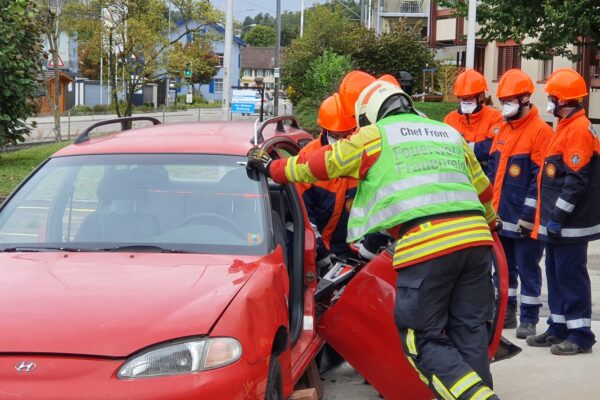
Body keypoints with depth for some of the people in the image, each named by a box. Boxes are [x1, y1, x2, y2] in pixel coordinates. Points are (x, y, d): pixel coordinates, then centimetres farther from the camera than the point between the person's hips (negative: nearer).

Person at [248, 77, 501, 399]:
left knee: (424, 340, 2)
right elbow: (484, 191, 36)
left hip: (426, 243, -5)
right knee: (470, 334, 11)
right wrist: (488, 225, 56)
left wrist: (270, 167, 36)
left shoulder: (375, 135, 14)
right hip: (475, 237, 6)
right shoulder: (451, 134, 29)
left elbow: (317, 164, 20)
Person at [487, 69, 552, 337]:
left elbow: (540, 177, -15)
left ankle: (529, 318, 10)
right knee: (504, 265, 14)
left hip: (524, 218, -8)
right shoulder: (503, 129, 14)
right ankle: (506, 312, 25)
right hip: (501, 215, 8)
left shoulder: (540, 131, -11)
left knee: (527, 267, 1)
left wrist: (529, 214, -17)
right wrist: (489, 205, 16)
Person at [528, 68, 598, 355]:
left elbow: (576, 181, -22)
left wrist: (557, 217, -21)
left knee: (571, 276, -4)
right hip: (557, 222, 10)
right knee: (556, 274, 15)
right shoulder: (565, 127, 15)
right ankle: (559, 328, 24)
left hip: (570, 224, -10)